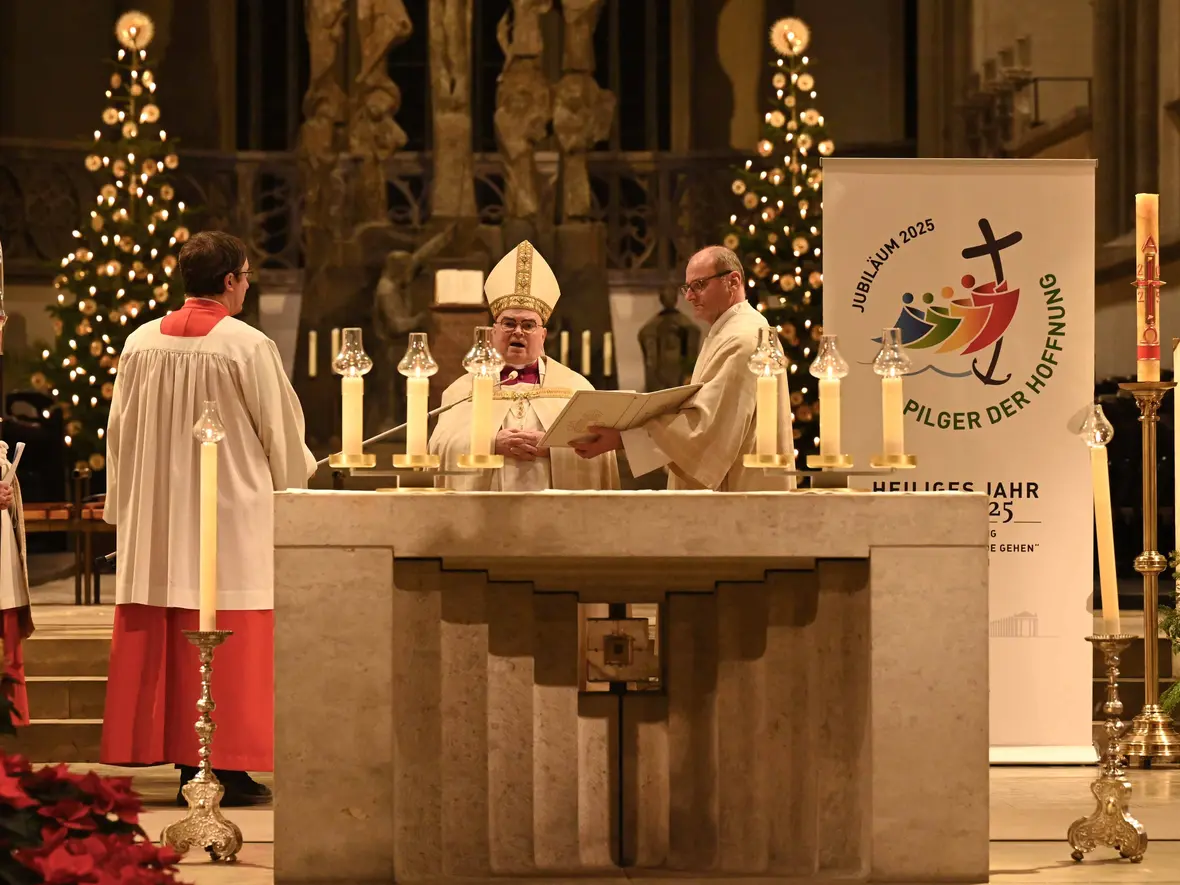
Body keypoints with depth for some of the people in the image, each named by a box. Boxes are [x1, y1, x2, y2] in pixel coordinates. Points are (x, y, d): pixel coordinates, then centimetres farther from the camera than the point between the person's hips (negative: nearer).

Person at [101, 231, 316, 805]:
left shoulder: (140, 343, 3)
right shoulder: (248, 346, -11)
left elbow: (120, 432, 9)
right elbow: (280, 433, -5)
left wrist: (126, 508, 19)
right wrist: (294, 486, 14)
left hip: (158, 516, 5)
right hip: (234, 514, -5)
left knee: (167, 641, 7)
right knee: (229, 639, -1)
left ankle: (185, 762, 10)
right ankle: (228, 764, -1)